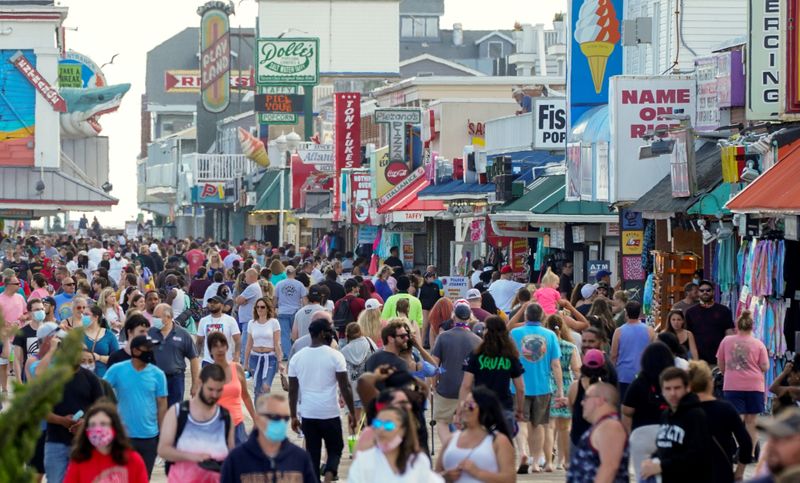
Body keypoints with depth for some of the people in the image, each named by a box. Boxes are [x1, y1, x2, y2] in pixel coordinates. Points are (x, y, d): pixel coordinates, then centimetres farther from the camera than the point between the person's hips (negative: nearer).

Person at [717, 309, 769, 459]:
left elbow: (720, 364, 11)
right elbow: (765, 367, -3)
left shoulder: (727, 341, 3)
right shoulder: (758, 344, -2)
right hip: (754, 385, -1)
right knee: (751, 421, 7)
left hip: (732, 385, 1)